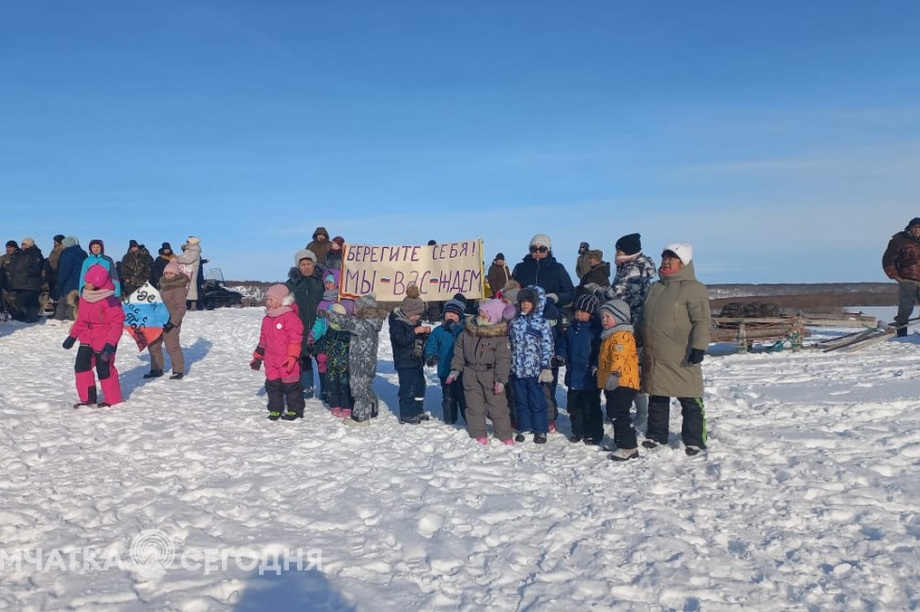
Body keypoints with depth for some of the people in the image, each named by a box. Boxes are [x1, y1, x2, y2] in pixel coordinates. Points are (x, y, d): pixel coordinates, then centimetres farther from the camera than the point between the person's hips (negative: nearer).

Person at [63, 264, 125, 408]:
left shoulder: (108, 300, -22)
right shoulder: (84, 295, 3)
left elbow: (117, 322, -21)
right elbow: (81, 318, 16)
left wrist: (110, 343, -25)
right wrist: (73, 335, 17)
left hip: (103, 342, -8)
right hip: (87, 339, 8)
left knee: (104, 370, 1)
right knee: (81, 366, 3)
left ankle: (112, 400, 18)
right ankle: (88, 398, 16)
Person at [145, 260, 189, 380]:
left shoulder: (179, 288, -15)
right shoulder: (163, 286, 13)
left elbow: (181, 307, -20)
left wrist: (173, 322, -26)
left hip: (170, 323, -9)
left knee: (172, 346, -6)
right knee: (153, 345, 13)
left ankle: (179, 370, 7)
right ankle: (156, 369, 25)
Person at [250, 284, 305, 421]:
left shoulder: (290, 317, -12)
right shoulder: (267, 319, 13)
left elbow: (295, 339, -16)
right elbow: (263, 340, 21)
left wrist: (292, 356, -21)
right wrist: (257, 357, 21)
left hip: (287, 362, -7)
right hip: (271, 362, 7)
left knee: (291, 385, 2)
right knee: (272, 385, 10)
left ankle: (295, 410, 14)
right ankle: (275, 410, 22)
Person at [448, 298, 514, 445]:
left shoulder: (500, 336, -11)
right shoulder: (468, 332, 2)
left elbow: (503, 360, -14)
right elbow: (459, 352, 10)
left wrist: (501, 379, -19)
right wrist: (455, 369, 6)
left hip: (491, 375, -4)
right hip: (471, 374, 4)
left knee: (498, 405, 1)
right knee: (474, 405, 7)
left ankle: (505, 435, 13)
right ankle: (479, 434, 20)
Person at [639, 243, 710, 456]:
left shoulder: (693, 288, -8)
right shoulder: (656, 288, 16)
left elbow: (702, 321, -13)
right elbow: (645, 319, 24)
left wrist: (698, 347, -21)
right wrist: (640, 343, 24)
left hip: (681, 359, -7)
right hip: (654, 358, 7)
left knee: (690, 401, 1)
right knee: (657, 398, 15)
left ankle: (694, 440, 11)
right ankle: (656, 435, 28)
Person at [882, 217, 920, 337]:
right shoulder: (899, 241, -2)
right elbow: (887, 260, -2)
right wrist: (895, 276, -7)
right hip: (907, 281, -5)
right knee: (905, 309, -6)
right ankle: (901, 334, 1)